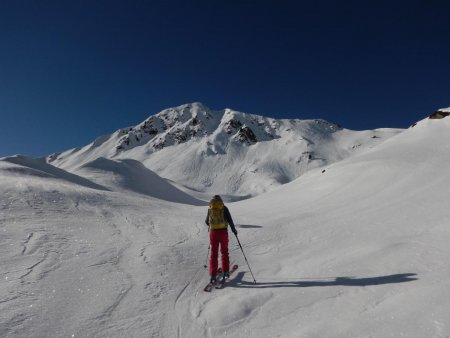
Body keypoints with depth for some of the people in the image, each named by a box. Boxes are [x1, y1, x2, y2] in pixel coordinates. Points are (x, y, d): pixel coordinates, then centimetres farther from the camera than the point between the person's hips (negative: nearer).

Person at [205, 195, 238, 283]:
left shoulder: (210, 209, 4)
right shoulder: (224, 208, -1)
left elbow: (207, 222, 14)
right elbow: (229, 220, -5)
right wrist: (234, 230, 9)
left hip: (213, 232, 1)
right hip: (223, 232, -1)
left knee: (214, 253, 8)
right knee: (224, 252, 16)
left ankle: (213, 275, 4)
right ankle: (225, 271, 21)